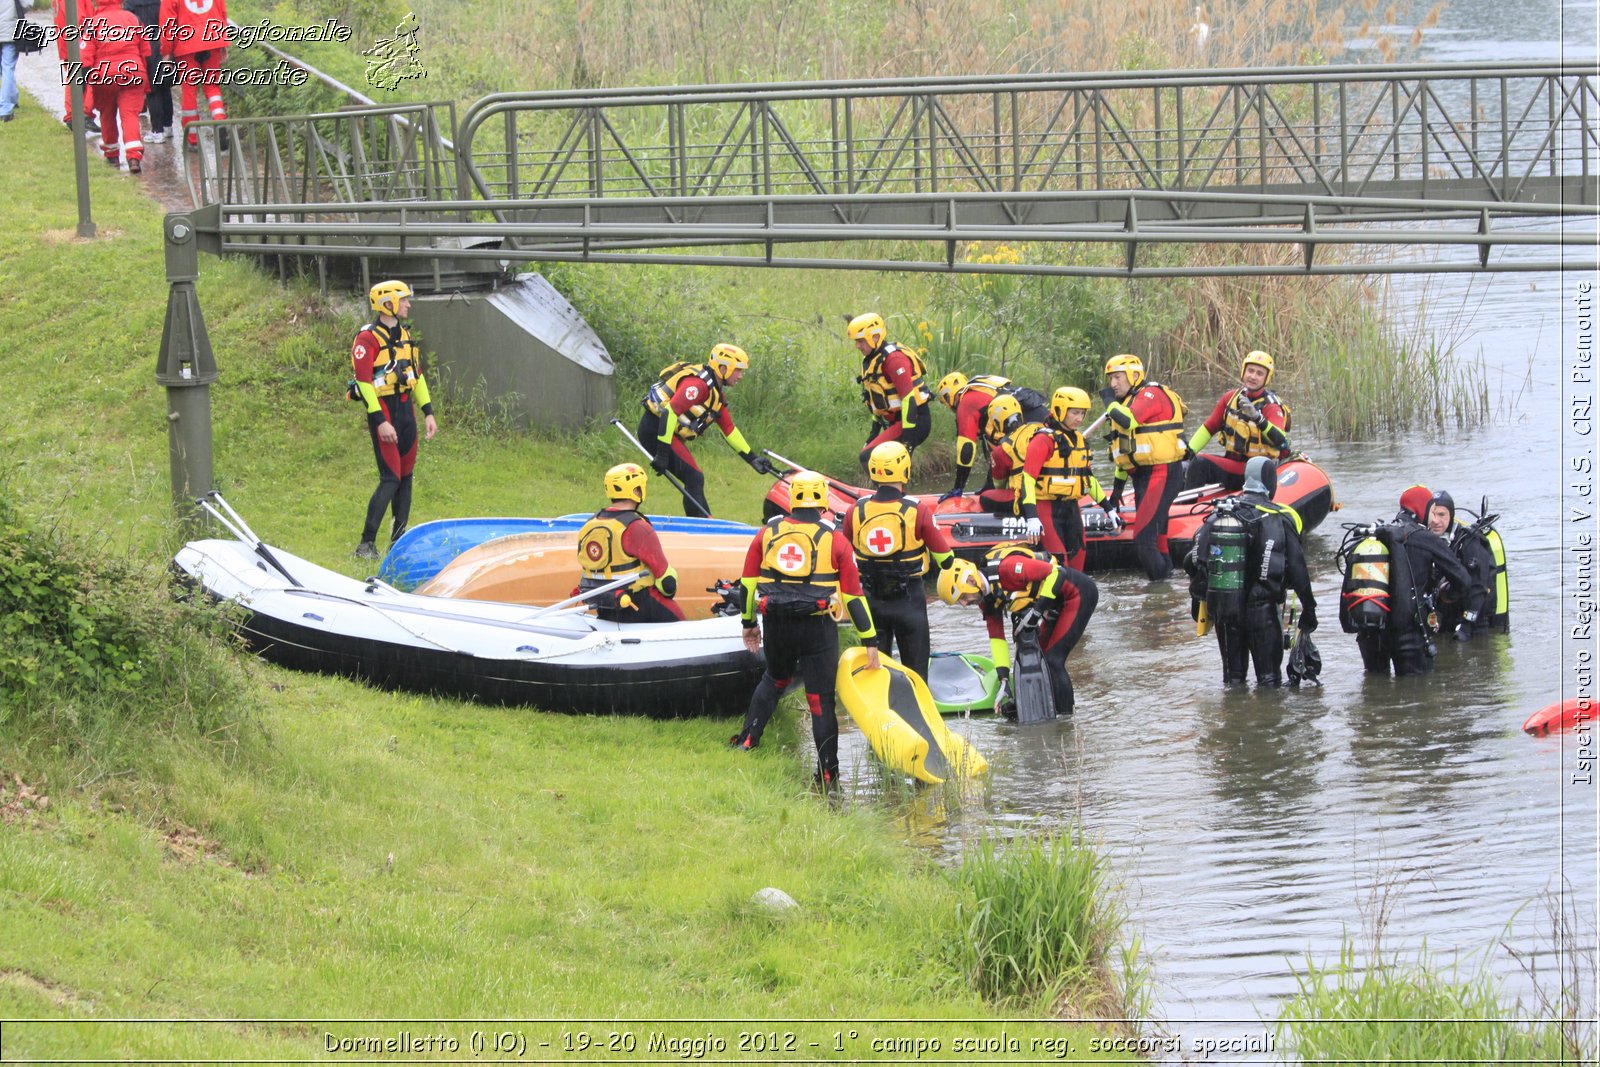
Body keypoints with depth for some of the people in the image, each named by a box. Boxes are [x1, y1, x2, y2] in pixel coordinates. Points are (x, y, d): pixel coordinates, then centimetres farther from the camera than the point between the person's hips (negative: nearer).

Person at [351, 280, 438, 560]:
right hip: (383, 410, -8)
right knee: (391, 478, -13)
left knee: (406, 476, 9)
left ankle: (398, 539, 17)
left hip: (405, 408, 8)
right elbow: (364, 380, -17)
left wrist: (428, 412, 16)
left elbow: (417, 374, 21)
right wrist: (379, 421, -21)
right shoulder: (367, 338, -13)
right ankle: (366, 544, -12)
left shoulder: (404, 334, 15)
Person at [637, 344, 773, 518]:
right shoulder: (699, 384, -20)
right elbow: (669, 411, -29)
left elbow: (729, 429, 21)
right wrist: (662, 453, -31)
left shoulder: (717, 392, 14)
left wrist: (753, 459, 18)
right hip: (655, 429, -10)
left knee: (694, 480, 11)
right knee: (694, 479, -13)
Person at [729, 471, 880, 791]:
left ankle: (746, 741, 21)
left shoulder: (768, 533, 5)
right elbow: (853, 596, -3)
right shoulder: (834, 540, -3)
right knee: (821, 700, 5)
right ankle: (828, 774, 8)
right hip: (818, 629, -3)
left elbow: (748, 582, 11)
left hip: (776, 625, 3)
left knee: (774, 680, 30)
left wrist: (749, 623, 25)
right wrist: (870, 643, 2)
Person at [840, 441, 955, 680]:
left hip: (871, 599, 3)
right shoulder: (917, 511, -14)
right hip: (908, 599, -3)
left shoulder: (855, 511, -5)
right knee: (915, 670, 6)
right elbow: (944, 557, -7)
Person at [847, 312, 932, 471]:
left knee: (868, 457, -21)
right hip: (895, 422, 10)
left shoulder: (894, 359, -18)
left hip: (913, 422, -10)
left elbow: (908, 397, -24)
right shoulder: (871, 361, 13)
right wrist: (874, 431, 22)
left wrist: (907, 436, -27)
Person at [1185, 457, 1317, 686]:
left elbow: (1195, 561, 7)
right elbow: (1296, 567, -6)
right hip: (1262, 611, -4)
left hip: (1221, 606, 4)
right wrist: (1308, 608, 1)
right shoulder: (1279, 519, -7)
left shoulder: (1217, 515, 6)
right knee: (1269, 676, 4)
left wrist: (1197, 601, 17)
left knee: (1233, 676, 15)